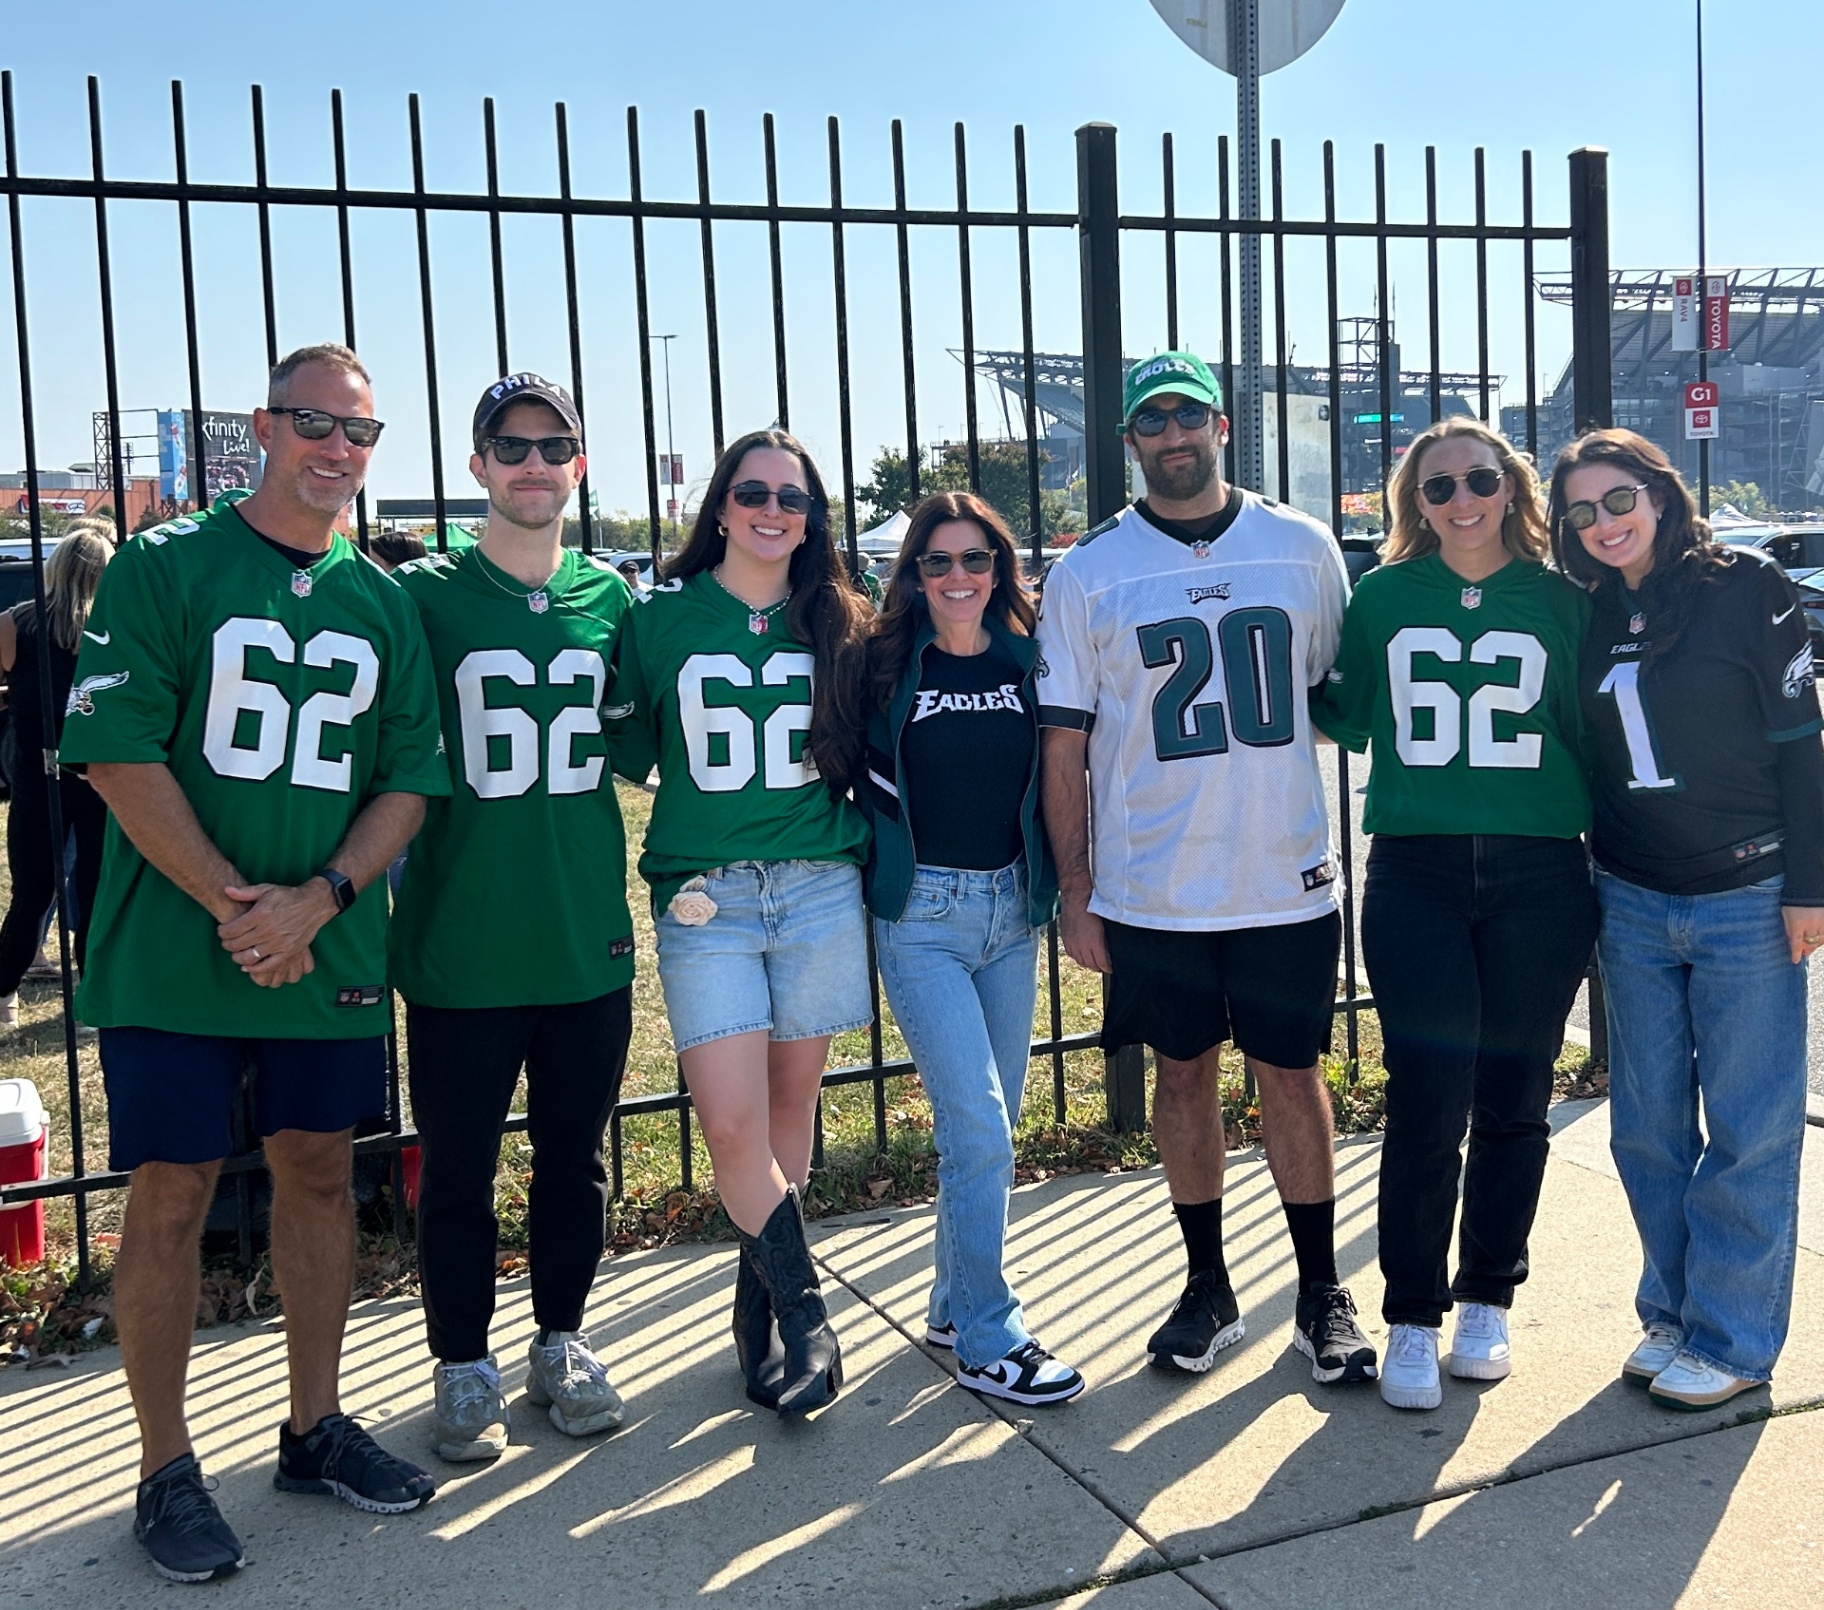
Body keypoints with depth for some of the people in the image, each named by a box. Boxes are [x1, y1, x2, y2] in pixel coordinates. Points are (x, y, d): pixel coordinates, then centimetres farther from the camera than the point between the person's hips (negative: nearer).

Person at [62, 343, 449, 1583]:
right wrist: (231, 901, -15)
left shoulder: (384, 603, 8)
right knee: (171, 1195, 2)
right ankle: (167, 1468, 17)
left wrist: (316, 900, -9)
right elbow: (118, 753, -10)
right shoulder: (164, 567, -3)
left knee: (320, 1174, 13)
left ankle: (315, 1428, 29)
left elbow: (410, 782, 6)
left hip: (331, 953, 4)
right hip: (173, 954, -4)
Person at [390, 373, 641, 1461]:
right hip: (461, 938, -3)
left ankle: (562, 1342, 32)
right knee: (458, 1165, 7)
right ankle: (465, 1365, 24)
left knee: (575, 1155, 13)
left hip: (589, 935, 3)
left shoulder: (611, 595, 7)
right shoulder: (425, 594, -3)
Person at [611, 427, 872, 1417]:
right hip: (705, 899, -2)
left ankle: (759, 1304, 25)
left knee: (791, 1110, 8)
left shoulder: (838, 627, 9)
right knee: (732, 1126, -10)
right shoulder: (660, 620, 3)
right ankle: (804, 1318, 6)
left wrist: (869, 855, 8)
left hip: (820, 891, 2)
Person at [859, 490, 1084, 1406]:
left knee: (991, 1125, 11)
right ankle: (989, 1341, 1)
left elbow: (1053, 781, 12)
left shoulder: (1026, 663, 5)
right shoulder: (887, 667, -4)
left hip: (1010, 909, 4)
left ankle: (954, 1306, 28)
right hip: (922, 912, -4)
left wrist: (1052, 889, 6)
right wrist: (868, 875, -3)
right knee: (977, 1126, -10)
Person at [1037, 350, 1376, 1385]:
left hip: (1287, 882, 1)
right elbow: (1064, 748, 1)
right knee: (1185, 1075, 10)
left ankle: (1324, 1294, 23)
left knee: (1293, 1075, 8)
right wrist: (1075, 894, -1)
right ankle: (1209, 1290, 26)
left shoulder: (1303, 546, 3)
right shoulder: (1089, 574, 0)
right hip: (1151, 894, 0)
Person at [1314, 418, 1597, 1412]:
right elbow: (1344, 718, 17)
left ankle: (1487, 1300, 26)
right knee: (1427, 1102, -6)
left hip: (1538, 880, 1)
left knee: (1513, 1101, 8)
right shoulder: (1382, 599, 6)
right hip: (1416, 876, -1)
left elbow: (1594, 739, 10)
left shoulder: (1562, 603, 6)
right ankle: (1412, 1319, 8)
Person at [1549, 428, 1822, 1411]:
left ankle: (1732, 1338, 15)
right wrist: (1586, 891, 10)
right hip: (1632, 906, 5)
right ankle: (1672, 1311, 25)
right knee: (1646, 1126, 9)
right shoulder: (1588, 621, 7)